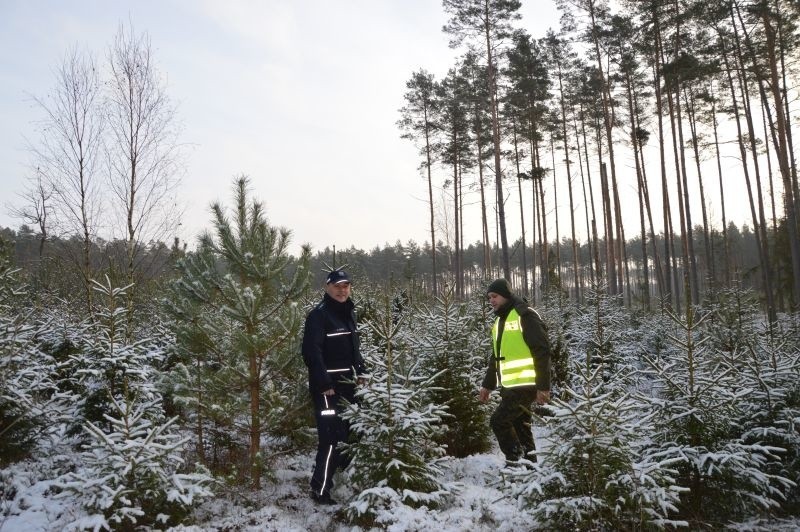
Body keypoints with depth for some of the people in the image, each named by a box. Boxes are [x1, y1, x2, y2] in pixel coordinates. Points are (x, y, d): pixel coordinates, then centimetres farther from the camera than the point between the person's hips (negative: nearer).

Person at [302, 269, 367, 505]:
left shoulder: (348, 312, 12)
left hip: (347, 384, 8)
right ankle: (320, 490, 3)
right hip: (328, 386, -8)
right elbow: (311, 352, -19)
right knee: (331, 438, -8)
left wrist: (360, 373, 14)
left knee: (349, 432, 19)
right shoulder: (318, 315, -14)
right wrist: (324, 384, -22)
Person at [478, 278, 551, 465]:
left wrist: (543, 386, -20)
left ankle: (515, 462, 3)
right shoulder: (500, 320, 16)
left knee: (499, 421, -9)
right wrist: (487, 385, 21)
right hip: (510, 387, 9)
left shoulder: (524, 316, -12)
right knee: (520, 425, 12)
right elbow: (496, 357, 23)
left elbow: (542, 351, -17)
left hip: (525, 385, -9)